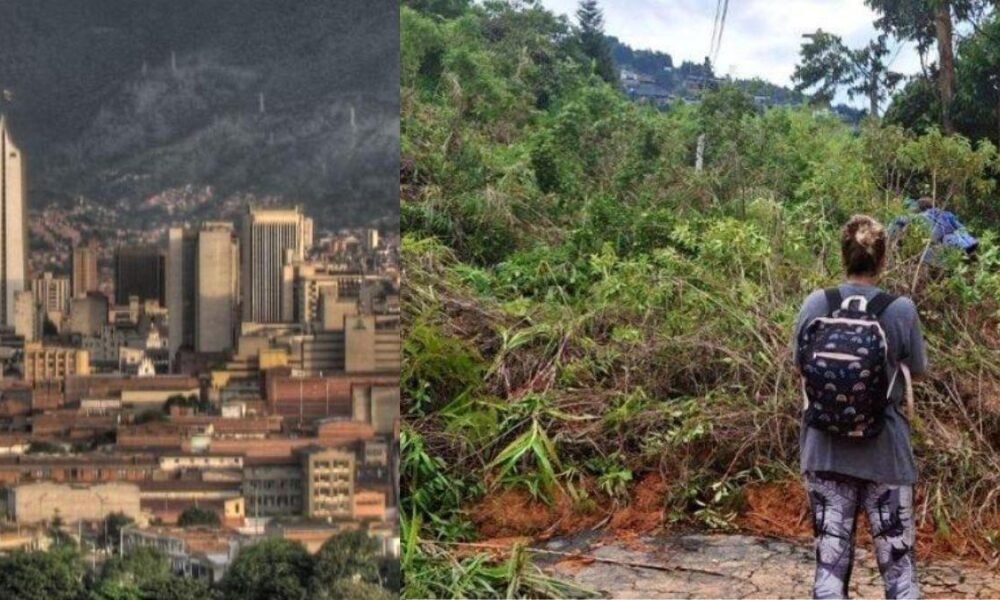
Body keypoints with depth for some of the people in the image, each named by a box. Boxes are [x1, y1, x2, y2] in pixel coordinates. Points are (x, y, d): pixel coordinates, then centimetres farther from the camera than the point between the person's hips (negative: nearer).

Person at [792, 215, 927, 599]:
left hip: (825, 450, 2)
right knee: (897, 562, 8)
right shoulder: (901, 310, -9)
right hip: (885, 452, -1)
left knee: (831, 563, 6)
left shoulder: (815, 304, -3)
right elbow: (918, 371, 6)